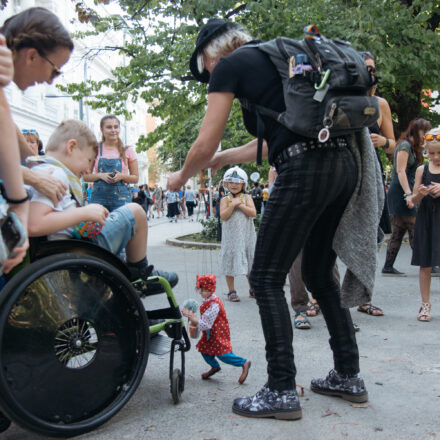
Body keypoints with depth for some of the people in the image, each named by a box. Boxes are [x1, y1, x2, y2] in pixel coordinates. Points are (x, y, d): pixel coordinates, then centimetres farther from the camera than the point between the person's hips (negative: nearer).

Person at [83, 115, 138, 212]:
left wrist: (122, 176, -11)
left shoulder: (127, 150, 5)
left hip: (121, 197, 0)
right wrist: (100, 175, -11)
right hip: (99, 196, 1)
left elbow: (135, 178, 8)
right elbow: (85, 176, 7)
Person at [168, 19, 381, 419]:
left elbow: (204, 145, 3)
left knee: (267, 278, 2)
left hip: (306, 171, -8)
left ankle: (282, 392, 5)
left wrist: (180, 178, 22)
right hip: (346, 163, 9)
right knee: (319, 274, 18)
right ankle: (349, 376, 26)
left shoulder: (229, 65, 4)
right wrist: (222, 160, 38)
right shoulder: (273, 59, 28)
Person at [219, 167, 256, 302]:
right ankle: (231, 291, 13)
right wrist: (233, 204, -18)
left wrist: (240, 204, -14)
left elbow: (253, 213, -11)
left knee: (250, 262, 10)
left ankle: (253, 289, 25)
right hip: (231, 236, -1)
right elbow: (223, 216, -12)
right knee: (230, 262, 1)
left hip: (247, 235, 1)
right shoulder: (225, 200, 1)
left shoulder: (247, 198, 3)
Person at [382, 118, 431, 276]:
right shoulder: (405, 145, -9)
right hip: (400, 192, -10)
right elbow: (400, 171, -17)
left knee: (398, 232, 7)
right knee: (415, 230, -7)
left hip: (402, 193, 10)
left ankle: (388, 267, 9)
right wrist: (408, 194, -22)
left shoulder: (412, 146, 21)